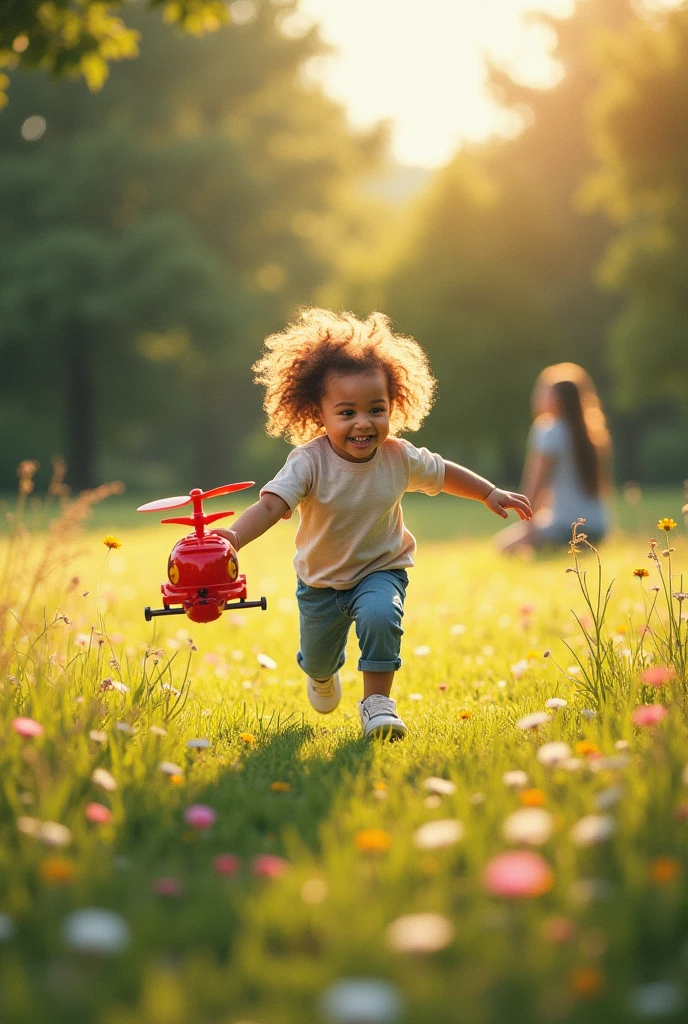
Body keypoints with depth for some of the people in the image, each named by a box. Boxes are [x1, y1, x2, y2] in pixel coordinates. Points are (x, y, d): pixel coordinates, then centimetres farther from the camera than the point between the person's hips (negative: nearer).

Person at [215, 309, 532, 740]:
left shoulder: (400, 458, -18)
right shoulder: (309, 463, -30)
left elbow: (443, 473, 3)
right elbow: (271, 504, -41)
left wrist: (490, 493, 9)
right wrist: (234, 537, -59)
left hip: (381, 570, 0)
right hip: (321, 579, 0)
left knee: (380, 616, -33)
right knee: (317, 657, 19)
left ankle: (377, 699, -13)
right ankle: (323, 675, 59)